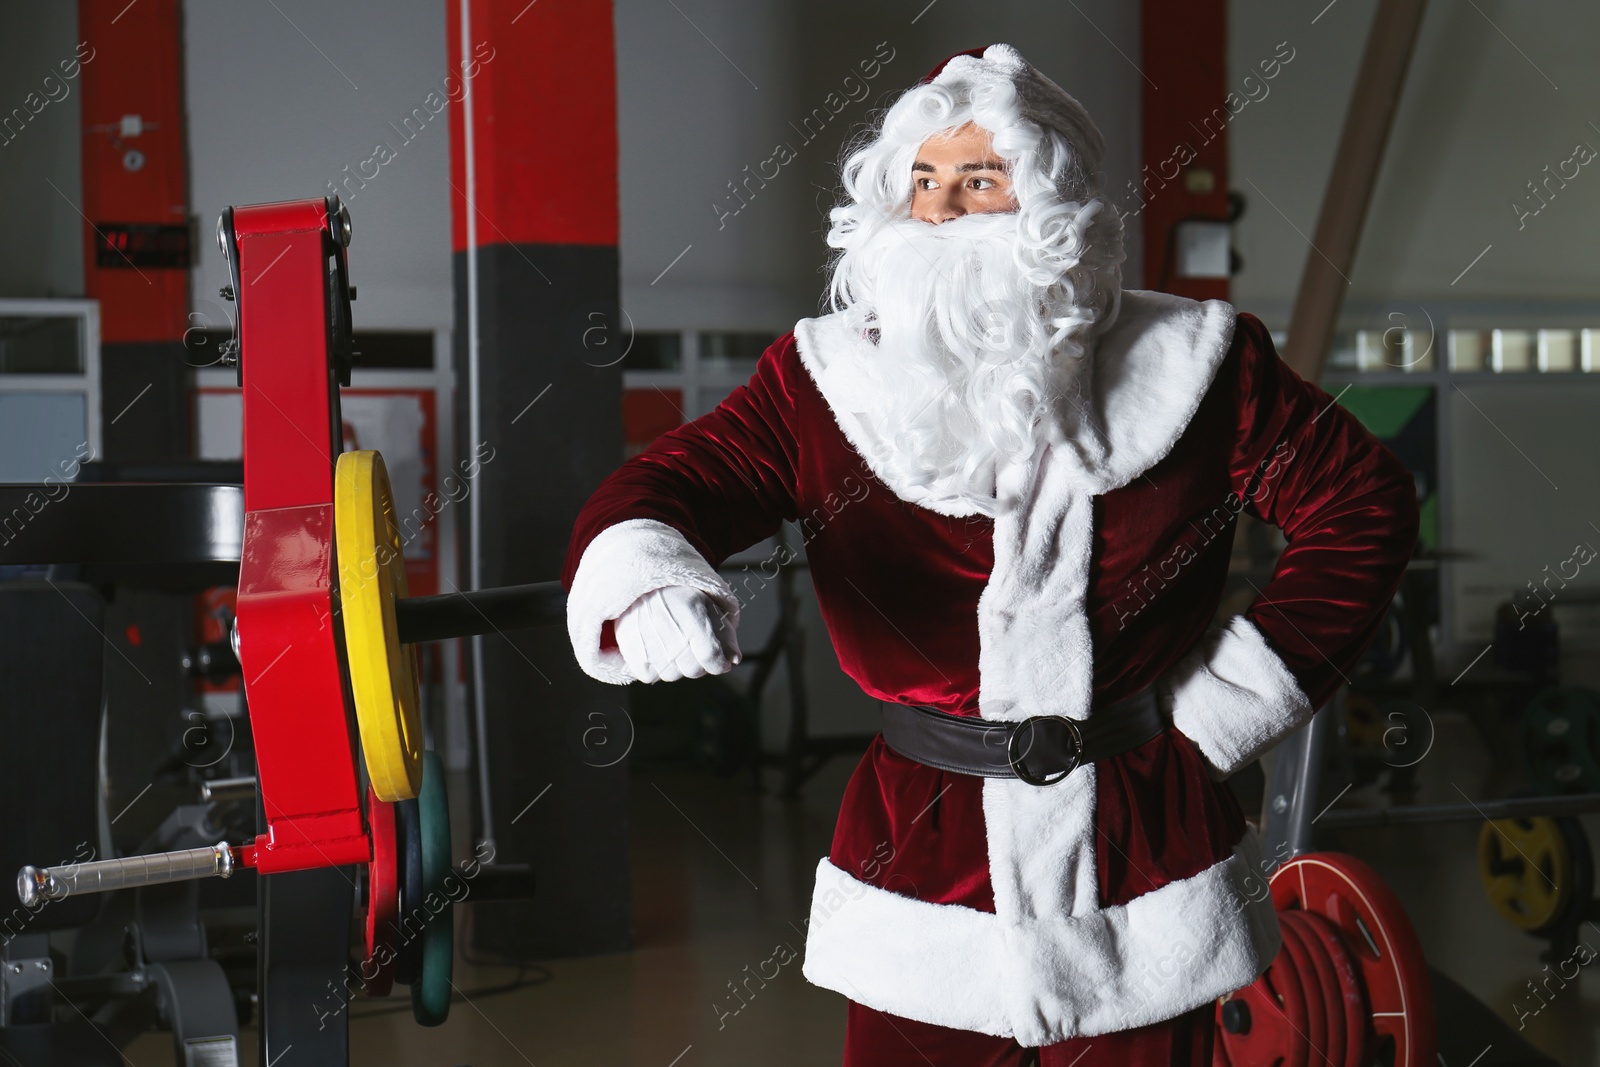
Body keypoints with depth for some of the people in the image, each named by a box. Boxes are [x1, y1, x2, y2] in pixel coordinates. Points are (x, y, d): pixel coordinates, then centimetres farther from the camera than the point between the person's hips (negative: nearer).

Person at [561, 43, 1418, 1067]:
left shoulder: (1188, 366, -3)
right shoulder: (828, 380, -3)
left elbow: (1365, 503, 3)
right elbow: (671, 480, -14)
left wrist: (1234, 696, -2)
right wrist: (646, 572, -39)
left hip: (1144, 874, 0)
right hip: (919, 864, 0)